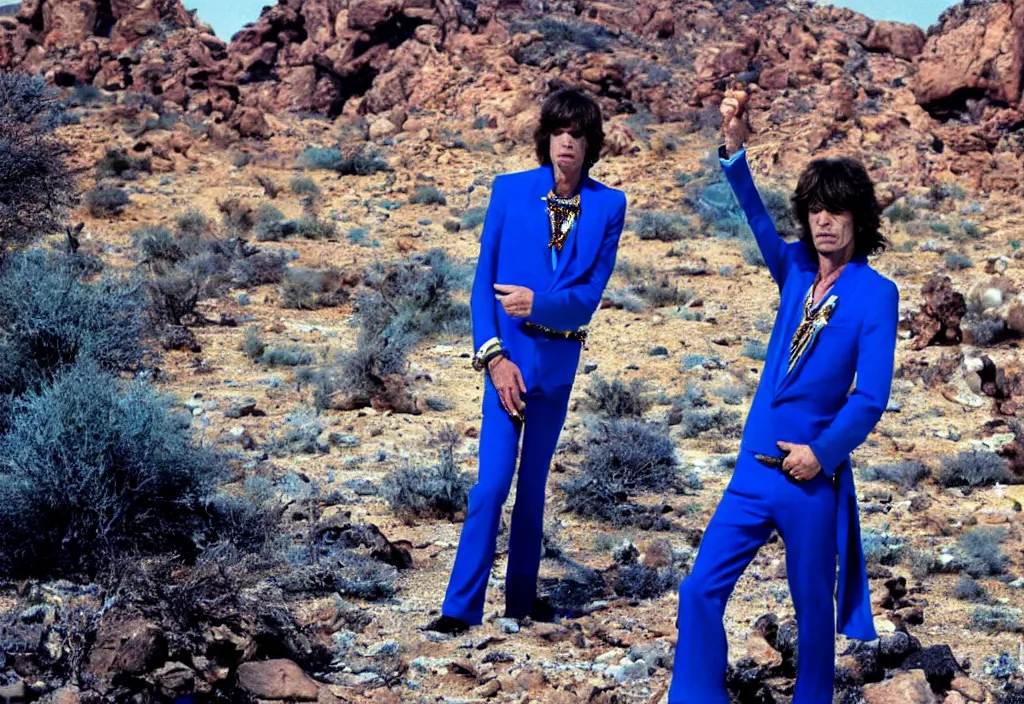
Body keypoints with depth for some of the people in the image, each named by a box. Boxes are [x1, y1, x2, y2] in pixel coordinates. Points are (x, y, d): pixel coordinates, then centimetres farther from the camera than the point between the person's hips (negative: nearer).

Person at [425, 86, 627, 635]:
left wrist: (539, 304, -22)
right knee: (493, 483, -11)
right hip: (510, 356, -3)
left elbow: (590, 293, -5)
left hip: (559, 358, 3)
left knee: (534, 482, 13)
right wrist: (493, 355, -12)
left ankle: (522, 598, 23)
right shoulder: (510, 191, -3)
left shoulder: (608, 206, 0)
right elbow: (483, 281, -3)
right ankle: (460, 607, -8)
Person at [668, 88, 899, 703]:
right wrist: (736, 150, -24)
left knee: (813, 608, 7)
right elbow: (757, 220, -10)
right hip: (755, 468, 5)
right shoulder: (796, 269, 7)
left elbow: (871, 396, -11)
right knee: (702, 590, -1)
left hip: (813, 476, -5)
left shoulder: (876, 294, -7)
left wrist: (823, 451, -16)